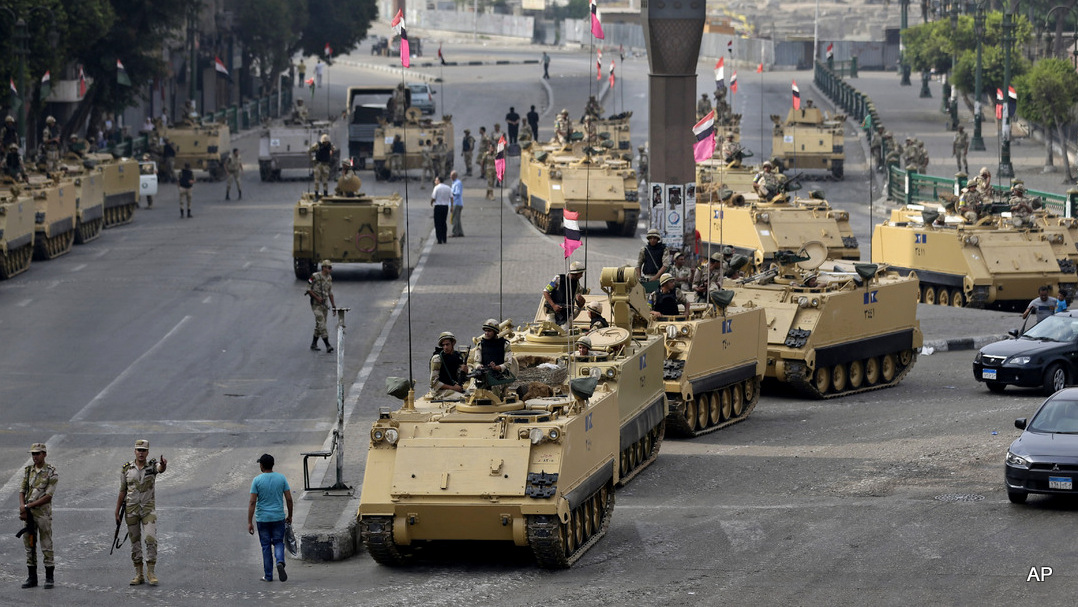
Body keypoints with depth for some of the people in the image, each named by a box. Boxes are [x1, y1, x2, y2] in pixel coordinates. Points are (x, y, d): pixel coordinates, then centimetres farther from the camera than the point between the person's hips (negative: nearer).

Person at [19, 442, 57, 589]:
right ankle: (32, 578, 13)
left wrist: (28, 506, -16)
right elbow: (22, 491, 7)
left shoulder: (51, 472, -7)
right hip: (28, 514, 5)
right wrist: (22, 507, -13)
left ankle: (49, 578, 4)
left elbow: (48, 496, -13)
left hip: (43, 513, -5)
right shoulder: (28, 471, 10)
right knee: (29, 545, 7)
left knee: (46, 546, -2)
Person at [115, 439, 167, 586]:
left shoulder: (153, 466, -5)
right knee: (135, 542, 5)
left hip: (149, 509, -2)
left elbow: (161, 469, -30)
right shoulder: (126, 469, 1)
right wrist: (117, 513, 5)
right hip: (131, 509, 2)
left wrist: (164, 464, -55)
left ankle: (150, 573, -5)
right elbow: (122, 491, 6)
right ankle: (138, 574, 13)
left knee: (151, 539, -14)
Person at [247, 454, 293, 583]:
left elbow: (252, 502, -11)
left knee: (266, 546, 9)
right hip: (278, 518, 1)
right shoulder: (281, 478, -2)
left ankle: (268, 575, 12)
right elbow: (289, 499, -1)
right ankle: (280, 562, -17)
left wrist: (250, 522, -9)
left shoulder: (257, 480, -9)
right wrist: (289, 516, 13)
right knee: (278, 543, 13)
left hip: (262, 519, -1)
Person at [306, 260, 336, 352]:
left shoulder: (329, 278, 7)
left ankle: (314, 344, 24)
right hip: (315, 303, -7)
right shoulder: (315, 277, -14)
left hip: (324, 303, 7)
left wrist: (333, 305, 10)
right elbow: (308, 289, -10)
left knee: (319, 325, 12)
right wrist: (317, 298, -20)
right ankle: (328, 346, -20)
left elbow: (330, 292, 14)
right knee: (321, 323, -14)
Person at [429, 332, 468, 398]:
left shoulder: (458, 357, 8)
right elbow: (434, 382, -12)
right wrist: (452, 387, -17)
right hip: (440, 391, -6)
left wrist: (464, 372, -8)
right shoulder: (437, 358, -9)